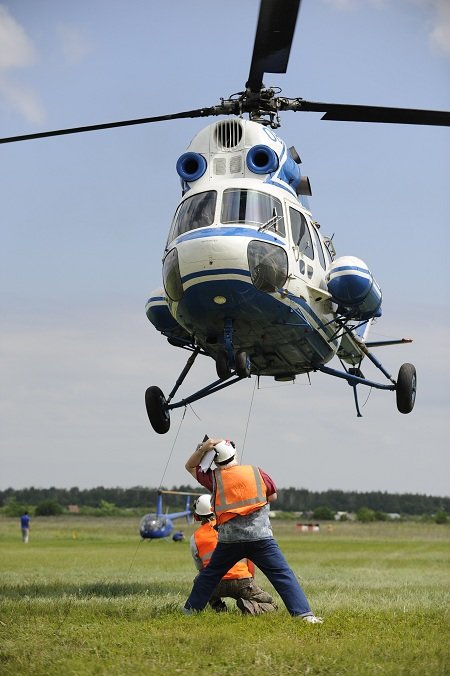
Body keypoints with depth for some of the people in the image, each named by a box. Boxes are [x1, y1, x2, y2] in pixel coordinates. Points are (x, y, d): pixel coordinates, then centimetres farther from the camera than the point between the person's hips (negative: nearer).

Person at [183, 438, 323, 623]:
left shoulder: (214, 478, 4)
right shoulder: (257, 473, 6)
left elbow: (190, 466, 22)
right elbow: (273, 496, 22)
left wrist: (202, 449, 9)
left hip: (229, 540, 1)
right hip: (260, 537, -1)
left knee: (209, 576, 20)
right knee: (283, 576, -4)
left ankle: (190, 610, 26)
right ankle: (304, 614, -14)